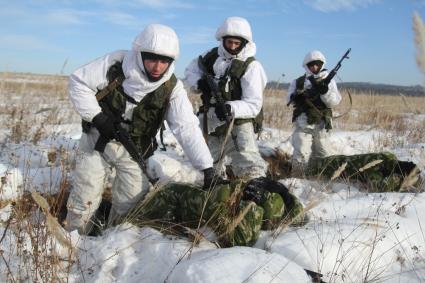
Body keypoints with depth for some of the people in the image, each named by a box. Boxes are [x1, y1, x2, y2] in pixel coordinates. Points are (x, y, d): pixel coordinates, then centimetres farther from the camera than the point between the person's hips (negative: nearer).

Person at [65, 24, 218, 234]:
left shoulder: (172, 88, -16)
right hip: (97, 140, 0)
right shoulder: (116, 63, -17)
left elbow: (187, 128, -21)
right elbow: (78, 82, -9)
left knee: (131, 205, 3)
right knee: (84, 199, 4)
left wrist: (207, 166, -29)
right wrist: (96, 116, -19)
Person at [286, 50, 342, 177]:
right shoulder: (298, 82, 6)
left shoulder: (329, 81, 7)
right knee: (301, 155, -11)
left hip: (321, 125, 2)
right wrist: (297, 95, -22)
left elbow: (334, 101, -5)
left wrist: (324, 91, -22)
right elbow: (289, 100, -1)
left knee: (322, 155, 12)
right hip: (303, 124, -2)